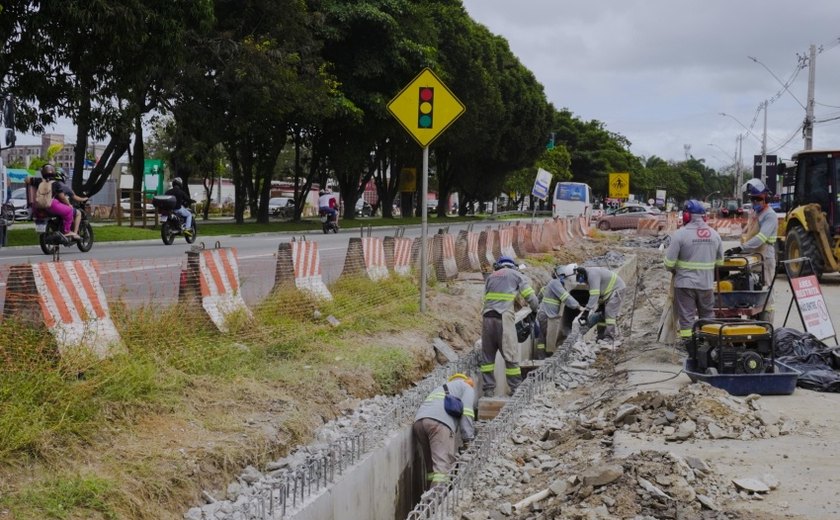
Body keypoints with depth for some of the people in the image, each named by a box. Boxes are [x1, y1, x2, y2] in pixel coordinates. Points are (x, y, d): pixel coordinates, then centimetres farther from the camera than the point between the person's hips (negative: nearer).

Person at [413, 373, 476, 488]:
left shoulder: (440, 389, 42)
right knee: (443, 466, -15)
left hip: (418, 421, 7)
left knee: (431, 466, 13)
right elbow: (466, 413, 4)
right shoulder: (467, 388, 22)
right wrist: (468, 439, 3)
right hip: (439, 422, -7)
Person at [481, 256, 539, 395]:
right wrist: (534, 310, 24)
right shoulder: (517, 275, 12)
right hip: (503, 318, -4)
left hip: (487, 317, 4)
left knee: (487, 355, 9)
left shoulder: (490, 277, 24)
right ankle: (516, 389, 0)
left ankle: (488, 388, 8)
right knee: (510, 355, -1)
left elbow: (486, 299, 15)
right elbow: (530, 297, 8)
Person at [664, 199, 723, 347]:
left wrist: (674, 270, 8)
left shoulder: (680, 234, -14)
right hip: (707, 283, 4)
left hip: (685, 283, -4)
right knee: (708, 314, 18)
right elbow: (719, 261, 11)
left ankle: (688, 341, 5)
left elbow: (669, 262, -13)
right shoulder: (714, 234, 2)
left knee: (686, 315, 4)